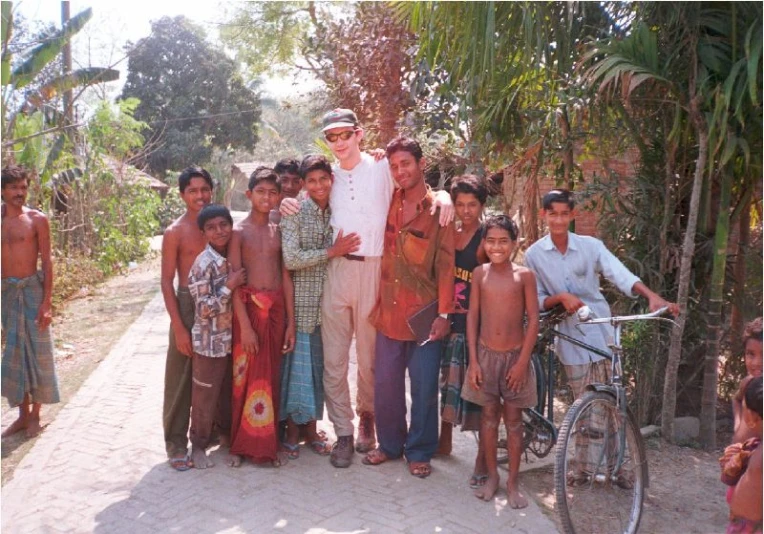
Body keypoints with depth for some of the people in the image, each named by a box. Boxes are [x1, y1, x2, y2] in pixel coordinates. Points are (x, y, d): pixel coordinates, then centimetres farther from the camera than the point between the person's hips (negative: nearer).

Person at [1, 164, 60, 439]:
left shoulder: (37, 219, -4)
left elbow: (46, 262, -6)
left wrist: (47, 302, -13)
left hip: (32, 289, -4)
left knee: (37, 352, 3)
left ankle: (35, 415, 16)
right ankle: (23, 414, 22)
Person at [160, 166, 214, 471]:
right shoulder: (175, 232, -6)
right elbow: (166, 282, -7)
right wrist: (179, 328, -12)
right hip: (188, 306, -4)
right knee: (181, 378, 4)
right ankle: (176, 443, 16)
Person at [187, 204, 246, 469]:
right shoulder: (203, 264, -19)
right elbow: (204, 310, -20)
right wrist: (229, 286, -24)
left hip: (232, 339, 6)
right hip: (210, 342, -6)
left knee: (230, 395, 19)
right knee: (205, 397, 8)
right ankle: (199, 445, 24)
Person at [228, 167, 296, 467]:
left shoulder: (279, 232, 10)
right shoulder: (239, 232, -3)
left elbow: (286, 278, 9)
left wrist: (290, 322, 5)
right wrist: (245, 325, -15)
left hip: (277, 309, 4)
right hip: (248, 308, -4)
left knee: (271, 376, 10)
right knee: (245, 376, 3)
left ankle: (267, 443, 22)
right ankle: (241, 444, 19)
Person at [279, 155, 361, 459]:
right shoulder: (295, 213, -7)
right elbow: (290, 259, -16)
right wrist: (331, 252, -17)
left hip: (328, 302, 4)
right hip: (301, 302, -4)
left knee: (319, 365, 12)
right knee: (297, 363, 2)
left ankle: (311, 428, 26)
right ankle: (292, 430, 18)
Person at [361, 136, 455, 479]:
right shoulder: (388, 202, 6)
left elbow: (446, 264, -8)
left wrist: (444, 313, -11)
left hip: (424, 314, -4)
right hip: (388, 312, 4)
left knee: (424, 387, 6)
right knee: (385, 383, 12)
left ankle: (419, 451, 24)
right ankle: (389, 444, 31)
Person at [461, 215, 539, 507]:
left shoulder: (524, 275, -6)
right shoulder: (479, 274, -1)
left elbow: (533, 320, -6)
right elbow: (472, 316, 0)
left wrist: (523, 361, -10)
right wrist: (473, 360, -3)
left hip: (515, 356, -1)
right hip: (485, 354, 1)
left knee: (513, 419, 7)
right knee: (489, 416, 10)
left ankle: (513, 482, 20)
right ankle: (491, 476, 26)